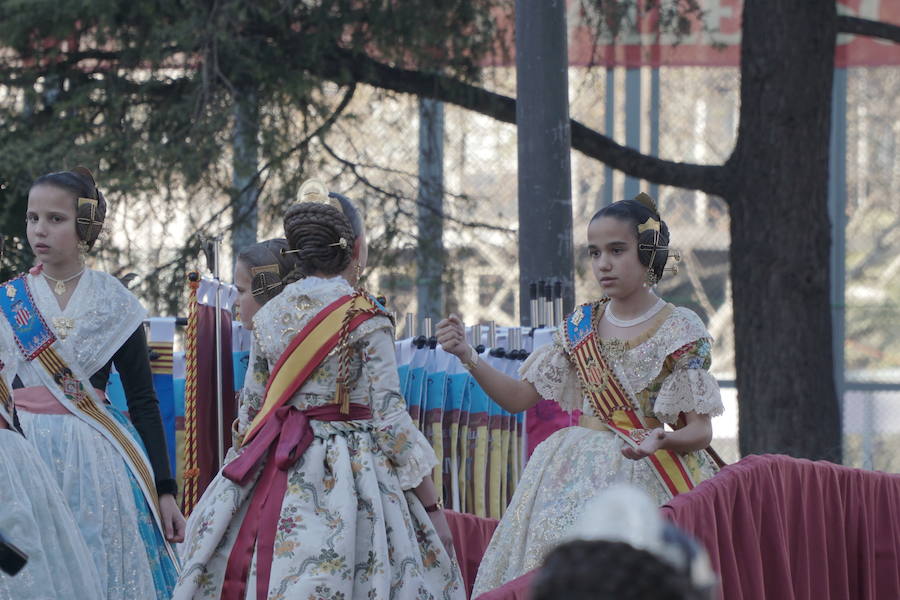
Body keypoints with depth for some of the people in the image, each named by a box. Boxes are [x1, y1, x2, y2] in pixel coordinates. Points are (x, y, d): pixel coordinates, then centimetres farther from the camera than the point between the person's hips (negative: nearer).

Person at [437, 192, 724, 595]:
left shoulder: (680, 330, -1)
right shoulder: (579, 327, 11)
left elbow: (700, 431, -3)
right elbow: (520, 397, 11)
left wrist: (662, 440, -24)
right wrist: (468, 357, -3)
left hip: (643, 472, -4)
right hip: (574, 470, 4)